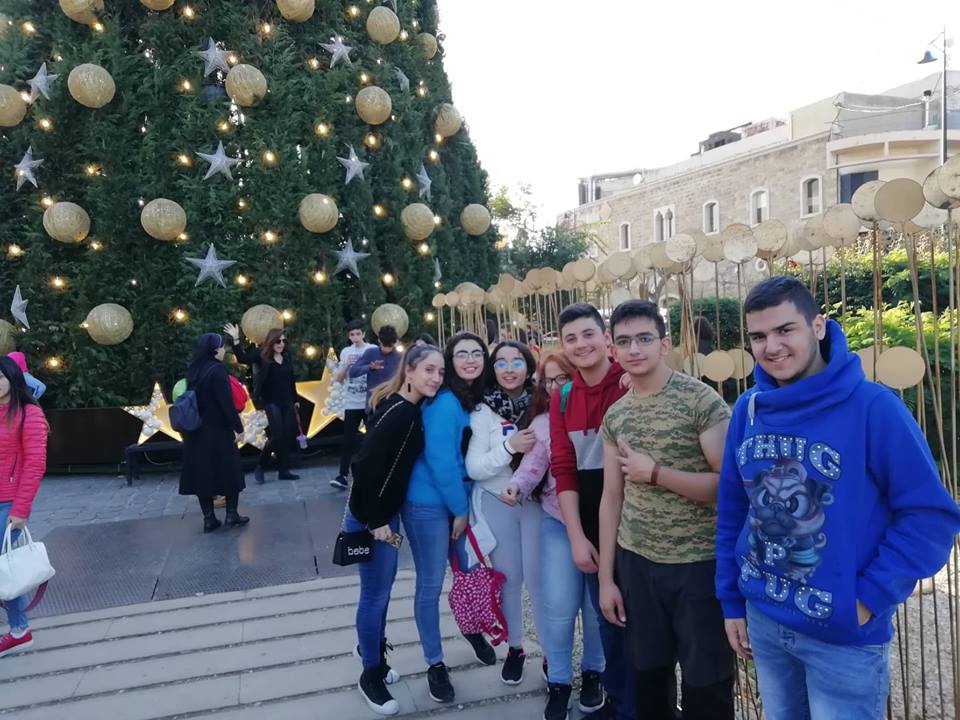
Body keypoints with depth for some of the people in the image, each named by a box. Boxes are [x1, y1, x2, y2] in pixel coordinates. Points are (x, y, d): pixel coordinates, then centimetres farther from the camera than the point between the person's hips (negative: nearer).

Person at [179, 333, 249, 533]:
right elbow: (226, 402, -19)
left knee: (201, 471, 8)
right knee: (229, 470, 8)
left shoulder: (193, 370, 7)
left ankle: (209, 518, 10)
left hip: (197, 431, 7)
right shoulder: (217, 369, -15)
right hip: (218, 430, -6)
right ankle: (231, 514, 11)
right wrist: (237, 427, -12)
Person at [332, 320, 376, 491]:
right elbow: (338, 379, 7)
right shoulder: (345, 352, 7)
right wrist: (346, 365, -8)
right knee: (348, 440, 0)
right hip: (352, 404, 2)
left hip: (371, 402, -2)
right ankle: (342, 476, 1)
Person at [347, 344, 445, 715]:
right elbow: (365, 466, -26)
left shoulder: (409, 408, 4)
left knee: (381, 590, 22)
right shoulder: (399, 412, -24)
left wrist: (385, 518, 11)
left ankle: (374, 653, 41)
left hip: (385, 512, 9)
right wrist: (375, 522, -20)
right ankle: (371, 676, 23)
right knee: (375, 595, 6)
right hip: (371, 518, -9)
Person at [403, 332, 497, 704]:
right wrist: (459, 509, -12)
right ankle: (435, 664, 21)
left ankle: (472, 629, 45)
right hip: (428, 504, -8)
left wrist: (464, 506, 8)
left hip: (459, 499, 8)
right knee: (431, 584, 4)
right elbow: (440, 461, -22)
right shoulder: (444, 403, -21)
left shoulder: (476, 400, 5)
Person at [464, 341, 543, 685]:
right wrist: (509, 446, -24)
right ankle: (514, 647, 31)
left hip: (536, 502, 0)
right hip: (496, 504, 0)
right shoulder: (482, 410, -7)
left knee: (539, 577, 3)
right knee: (508, 578, 12)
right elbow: (473, 468, -9)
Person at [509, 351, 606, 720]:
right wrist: (517, 484, -21)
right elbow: (534, 462, -1)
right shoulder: (542, 422, 7)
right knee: (558, 606, -1)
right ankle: (558, 681, 20)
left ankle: (592, 672, 33)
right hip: (559, 522, 1)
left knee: (598, 603, 9)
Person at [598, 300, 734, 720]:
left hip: (700, 564, -4)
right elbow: (612, 498, 7)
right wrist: (606, 578, 7)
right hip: (636, 563, 5)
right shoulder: (615, 415, 4)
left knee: (705, 685, 9)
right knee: (648, 678, 18)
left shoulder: (702, 400, -12)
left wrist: (656, 473, -18)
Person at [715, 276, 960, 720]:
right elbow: (732, 512, 5)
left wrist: (870, 598, -15)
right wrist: (732, 600, 7)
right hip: (762, 621, 5)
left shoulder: (873, 406, -16)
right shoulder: (748, 409, -2)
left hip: (845, 635, -4)